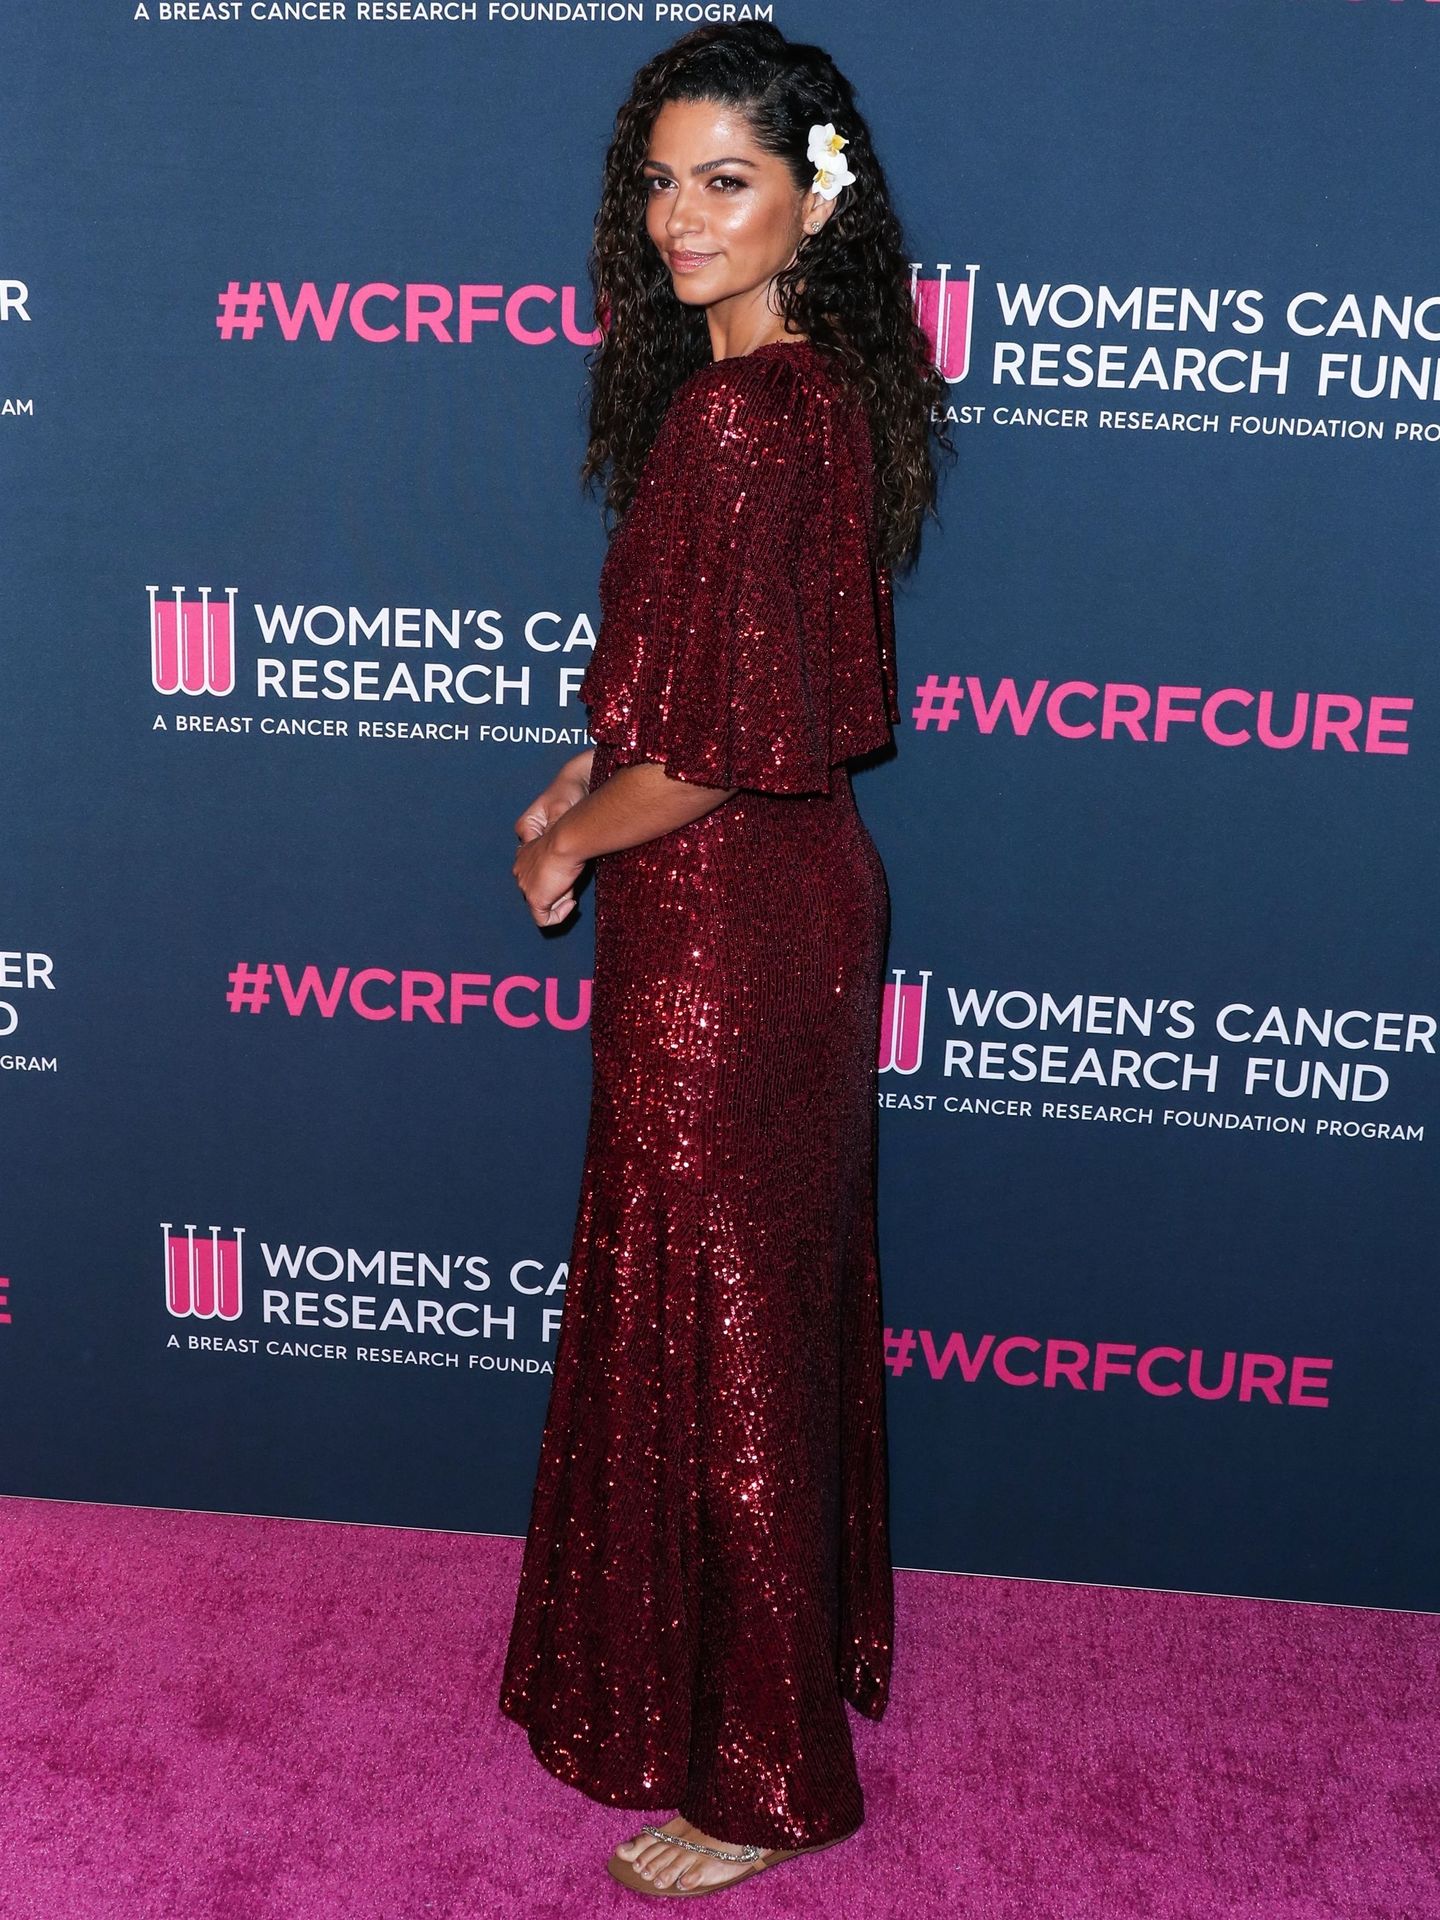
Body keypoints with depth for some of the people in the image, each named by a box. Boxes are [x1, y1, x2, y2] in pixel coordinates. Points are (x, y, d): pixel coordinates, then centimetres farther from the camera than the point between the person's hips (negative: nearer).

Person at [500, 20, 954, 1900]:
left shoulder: (739, 417, -22)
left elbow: (722, 748, -23)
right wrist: (596, 777, 10)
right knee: (767, 1295, 22)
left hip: (724, 926, -10)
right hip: (784, 897, 10)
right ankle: (798, 1653, 44)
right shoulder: (804, 385, 9)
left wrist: (571, 843, -7)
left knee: (715, 1324, 4)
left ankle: (757, 1780, 26)